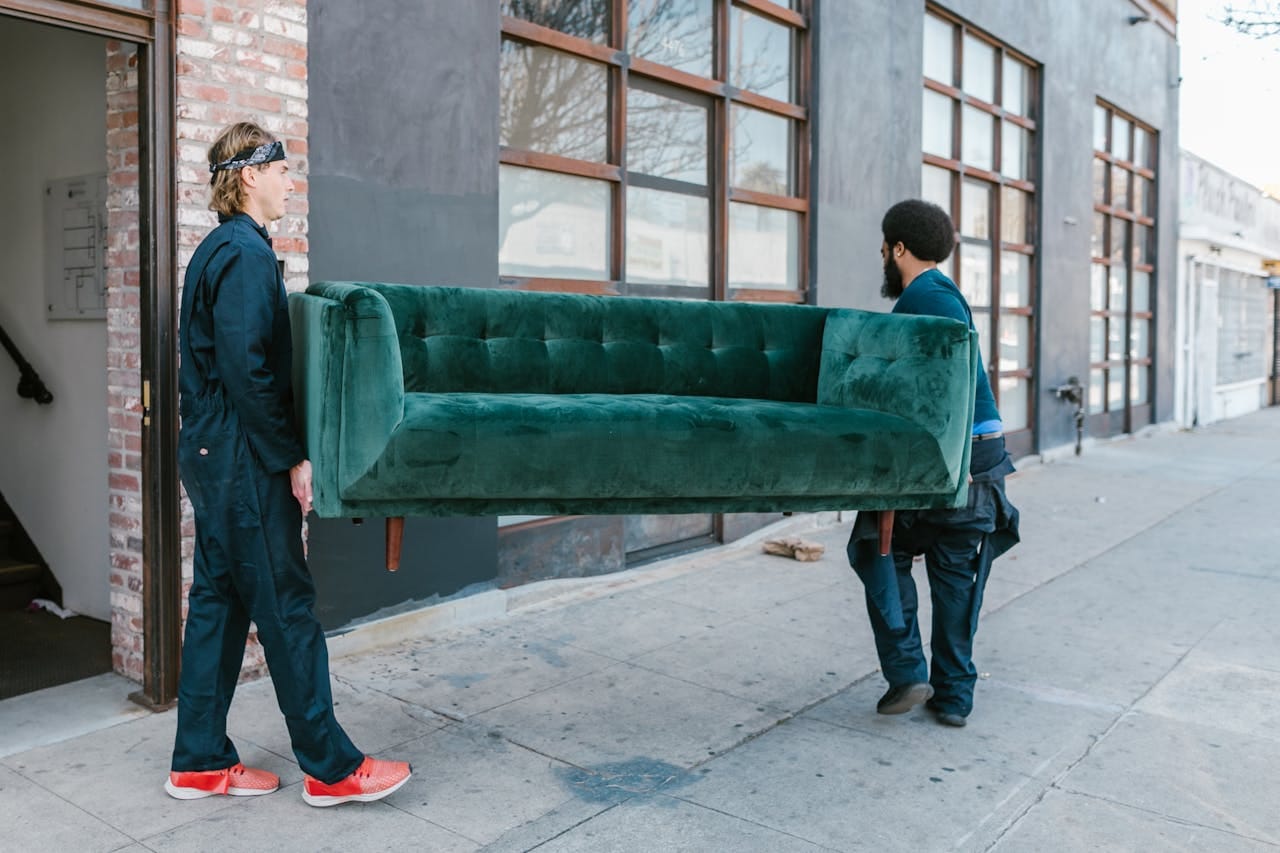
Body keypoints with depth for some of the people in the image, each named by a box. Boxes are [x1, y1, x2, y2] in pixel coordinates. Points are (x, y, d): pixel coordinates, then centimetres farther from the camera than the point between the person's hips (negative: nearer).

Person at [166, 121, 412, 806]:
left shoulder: (218, 249, 17)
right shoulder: (246, 252, -14)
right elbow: (247, 371, -22)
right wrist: (292, 458, -17)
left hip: (212, 455, 10)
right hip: (245, 462, -10)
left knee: (217, 603, 13)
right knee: (286, 607, -3)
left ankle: (200, 762, 23)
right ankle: (331, 767, 8)